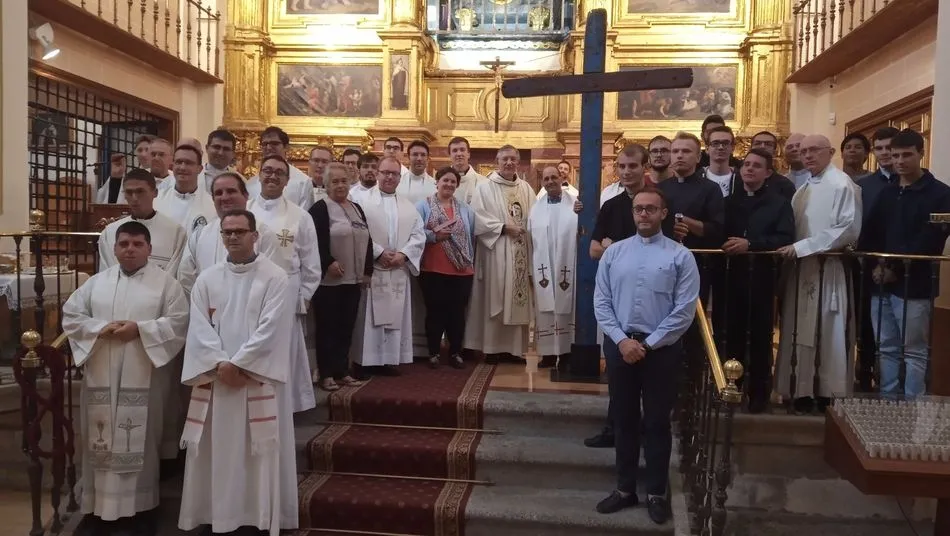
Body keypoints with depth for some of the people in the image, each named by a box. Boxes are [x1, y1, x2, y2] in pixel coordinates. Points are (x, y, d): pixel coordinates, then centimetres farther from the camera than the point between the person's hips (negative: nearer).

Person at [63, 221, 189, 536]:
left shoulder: (165, 282, 1)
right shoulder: (96, 282, 10)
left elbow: (179, 321, -6)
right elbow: (70, 315, 8)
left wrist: (140, 329, -16)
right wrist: (100, 329, -10)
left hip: (142, 376, -3)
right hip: (101, 376, 3)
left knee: (140, 441, 2)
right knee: (103, 439, 7)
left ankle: (141, 507, 13)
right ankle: (102, 507, 19)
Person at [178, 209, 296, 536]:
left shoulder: (275, 278, -2)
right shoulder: (207, 279, 9)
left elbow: (270, 329, -10)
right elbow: (199, 327, 1)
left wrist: (238, 364, -14)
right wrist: (220, 365, -12)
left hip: (259, 378, -3)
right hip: (214, 378, 3)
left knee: (259, 451, 1)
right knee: (216, 450, 8)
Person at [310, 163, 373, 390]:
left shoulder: (356, 208, 16)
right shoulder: (320, 209, -4)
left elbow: (366, 240, 16)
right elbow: (315, 241, -15)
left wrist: (367, 270, 10)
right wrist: (328, 263, -22)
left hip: (353, 279, 6)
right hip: (329, 280, -6)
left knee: (346, 327, 10)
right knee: (327, 327, 0)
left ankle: (342, 371, 18)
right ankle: (326, 374, 6)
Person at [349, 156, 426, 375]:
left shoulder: (409, 207, 14)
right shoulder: (362, 201, -1)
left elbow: (419, 235, 7)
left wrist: (404, 254, -8)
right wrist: (379, 253, -15)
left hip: (399, 271, 4)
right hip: (370, 269, -4)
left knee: (395, 315, 6)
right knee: (370, 316, -2)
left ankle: (390, 359, 13)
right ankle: (367, 360, 3)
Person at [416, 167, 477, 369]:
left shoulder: (465, 209, 13)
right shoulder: (424, 205, 2)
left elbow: (471, 237, 16)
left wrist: (471, 261, 12)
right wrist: (434, 236, -19)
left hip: (461, 270, 3)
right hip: (433, 269, -3)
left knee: (457, 312, 6)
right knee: (435, 311, 3)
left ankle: (455, 352, 18)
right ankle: (433, 353, 15)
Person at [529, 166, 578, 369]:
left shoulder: (575, 204, -2)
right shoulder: (536, 208, 9)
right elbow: (531, 241, 7)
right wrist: (531, 270, 4)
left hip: (567, 269, -3)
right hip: (543, 270, 3)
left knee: (566, 310, 4)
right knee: (545, 311, 7)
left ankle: (566, 353, 13)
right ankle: (548, 353, 16)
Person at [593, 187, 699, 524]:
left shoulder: (680, 256, -4)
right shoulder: (613, 252, 4)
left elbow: (684, 311, -9)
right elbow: (601, 302, 1)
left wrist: (648, 344, -12)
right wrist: (622, 340, -10)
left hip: (661, 349, -2)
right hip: (619, 345, 3)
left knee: (657, 422, 8)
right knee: (624, 419, 13)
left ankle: (656, 493, 24)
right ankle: (625, 488, 27)